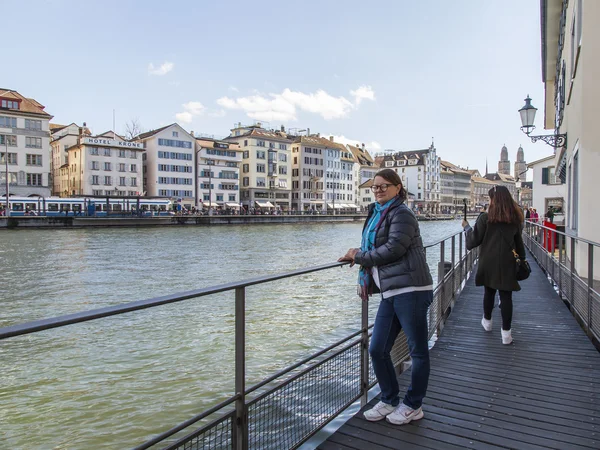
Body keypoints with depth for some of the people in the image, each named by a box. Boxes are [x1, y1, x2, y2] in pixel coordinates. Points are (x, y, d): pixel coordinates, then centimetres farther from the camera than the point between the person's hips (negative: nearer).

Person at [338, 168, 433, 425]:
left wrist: (359, 255, -6)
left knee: (418, 350, 7)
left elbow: (393, 249, -17)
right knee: (377, 350, 10)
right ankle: (390, 401, 28)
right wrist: (365, 280, 7)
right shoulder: (376, 214, 18)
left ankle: (413, 406, 23)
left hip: (410, 291, -9)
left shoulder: (401, 214, -7)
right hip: (390, 293, 9)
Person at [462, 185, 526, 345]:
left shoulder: (485, 218, -9)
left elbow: (474, 241, -6)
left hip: (488, 263, -1)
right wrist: (522, 259, 23)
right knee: (506, 296, 3)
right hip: (507, 263, 1)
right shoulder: (515, 219, 1)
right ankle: (506, 332, 4)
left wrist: (467, 227, 10)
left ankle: (487, 321, 35)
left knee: (488, 292, 17)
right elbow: (519, 243, 10)